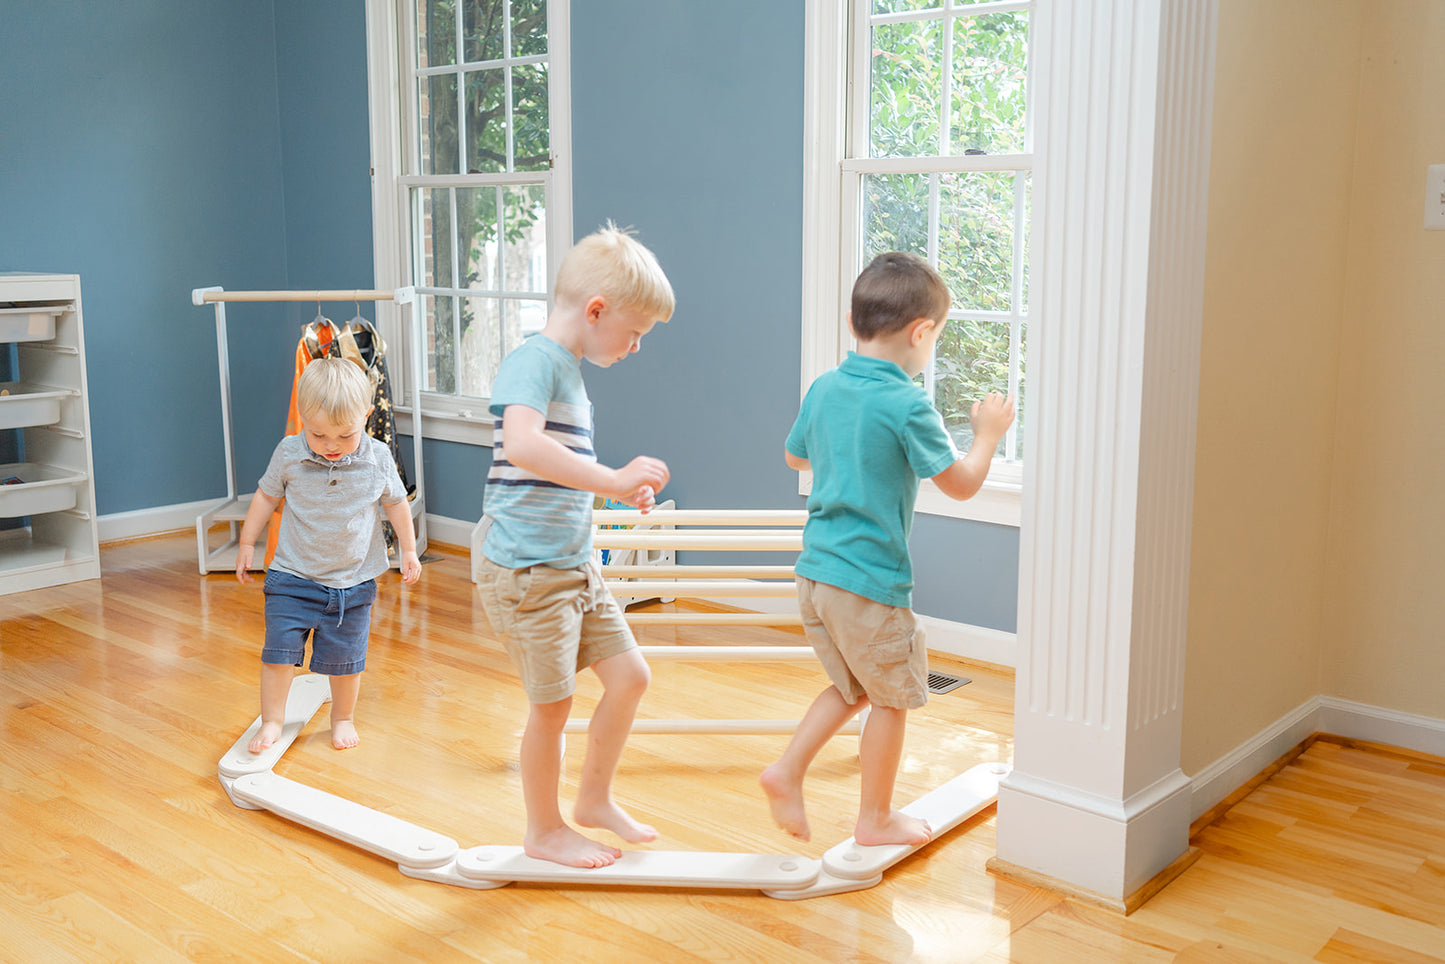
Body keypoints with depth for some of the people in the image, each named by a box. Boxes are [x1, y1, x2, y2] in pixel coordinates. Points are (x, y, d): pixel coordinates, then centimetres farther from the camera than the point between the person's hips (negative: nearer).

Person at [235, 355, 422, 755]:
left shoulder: (377, 458, -11)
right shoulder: (289, 453, -12)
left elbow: (396, 502, 5)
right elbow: (266, 495, 5)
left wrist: (408, 549, 10)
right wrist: (247, 543, 9)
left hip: (353, 580, 0)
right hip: (293, 576, 0)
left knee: (345, 657, 10)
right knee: (279, 650, -2)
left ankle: (343, 717, 32)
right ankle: (272, 720, 16)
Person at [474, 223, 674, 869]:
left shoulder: (570, 371, 13)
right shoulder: (533, 362, -18)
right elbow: (523, 447, -38)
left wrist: (621, 490, 13)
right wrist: (614, 479, -35)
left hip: (575, 567, 9)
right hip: (527, 573, -9)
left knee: (630, 675, 10)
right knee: (552, 706, 4)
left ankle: (594, 799, 29)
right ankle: (544, 830, 26)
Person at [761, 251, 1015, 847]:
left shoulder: (824, 388, 4)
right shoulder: (907, 406, -17)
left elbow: (795, 457, 20)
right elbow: (961, 485, -9)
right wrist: (988, 434, 7)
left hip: (815, 571, 7)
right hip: (871, 580, -7)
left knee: (853, 687, 24)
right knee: (892, 698, 12)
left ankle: (787, 771, 15)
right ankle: (875, 819, 24)